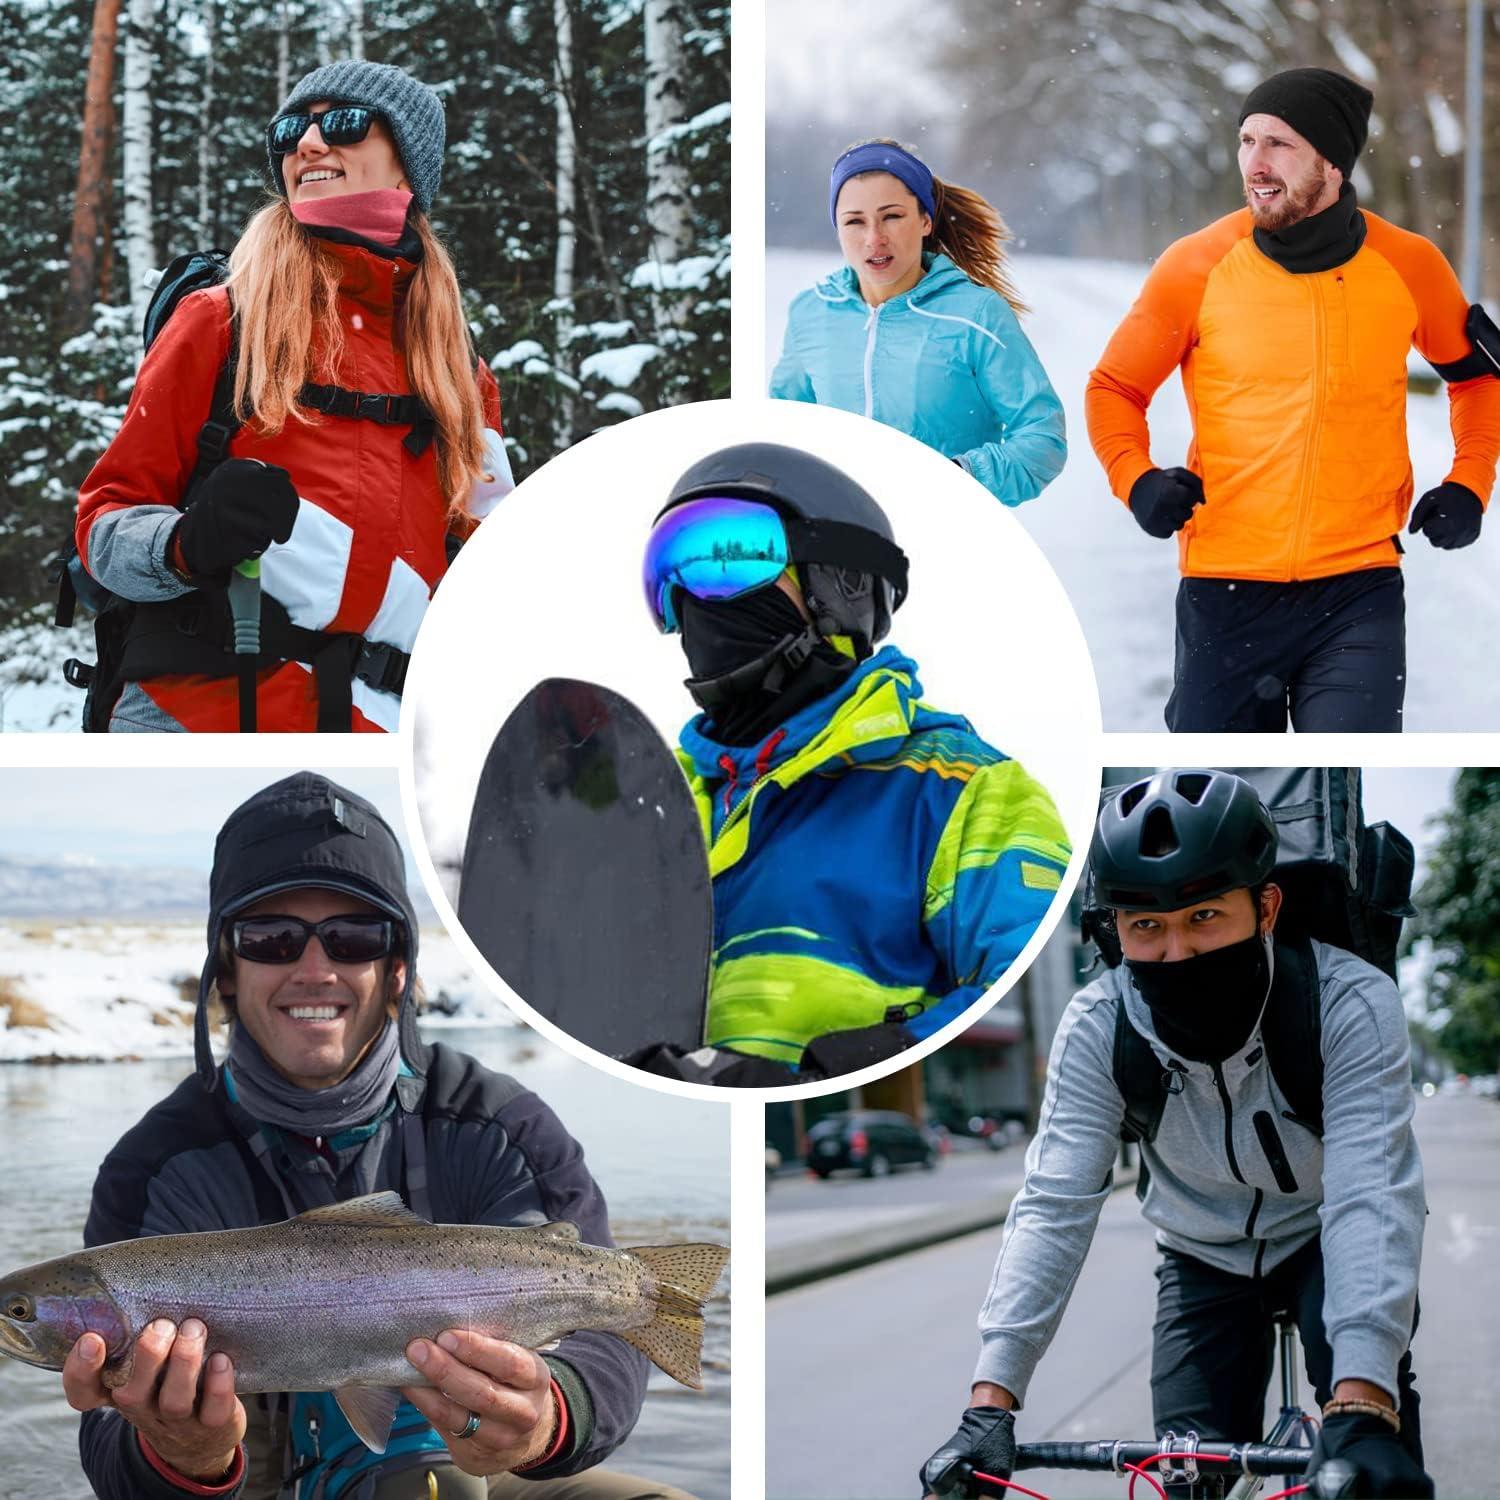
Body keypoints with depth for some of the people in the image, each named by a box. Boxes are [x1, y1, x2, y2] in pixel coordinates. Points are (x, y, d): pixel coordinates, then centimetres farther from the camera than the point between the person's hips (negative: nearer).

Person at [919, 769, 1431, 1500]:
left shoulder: (1352, 1005, -31)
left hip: (1325, 1240, -2)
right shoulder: (1096, 1028, -24)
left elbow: (1371, 1195, -40)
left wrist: (1361, 1411, -54)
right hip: (1204, 1258, 2)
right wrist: (989, 1405, -41)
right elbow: (1053, 1205, -28)